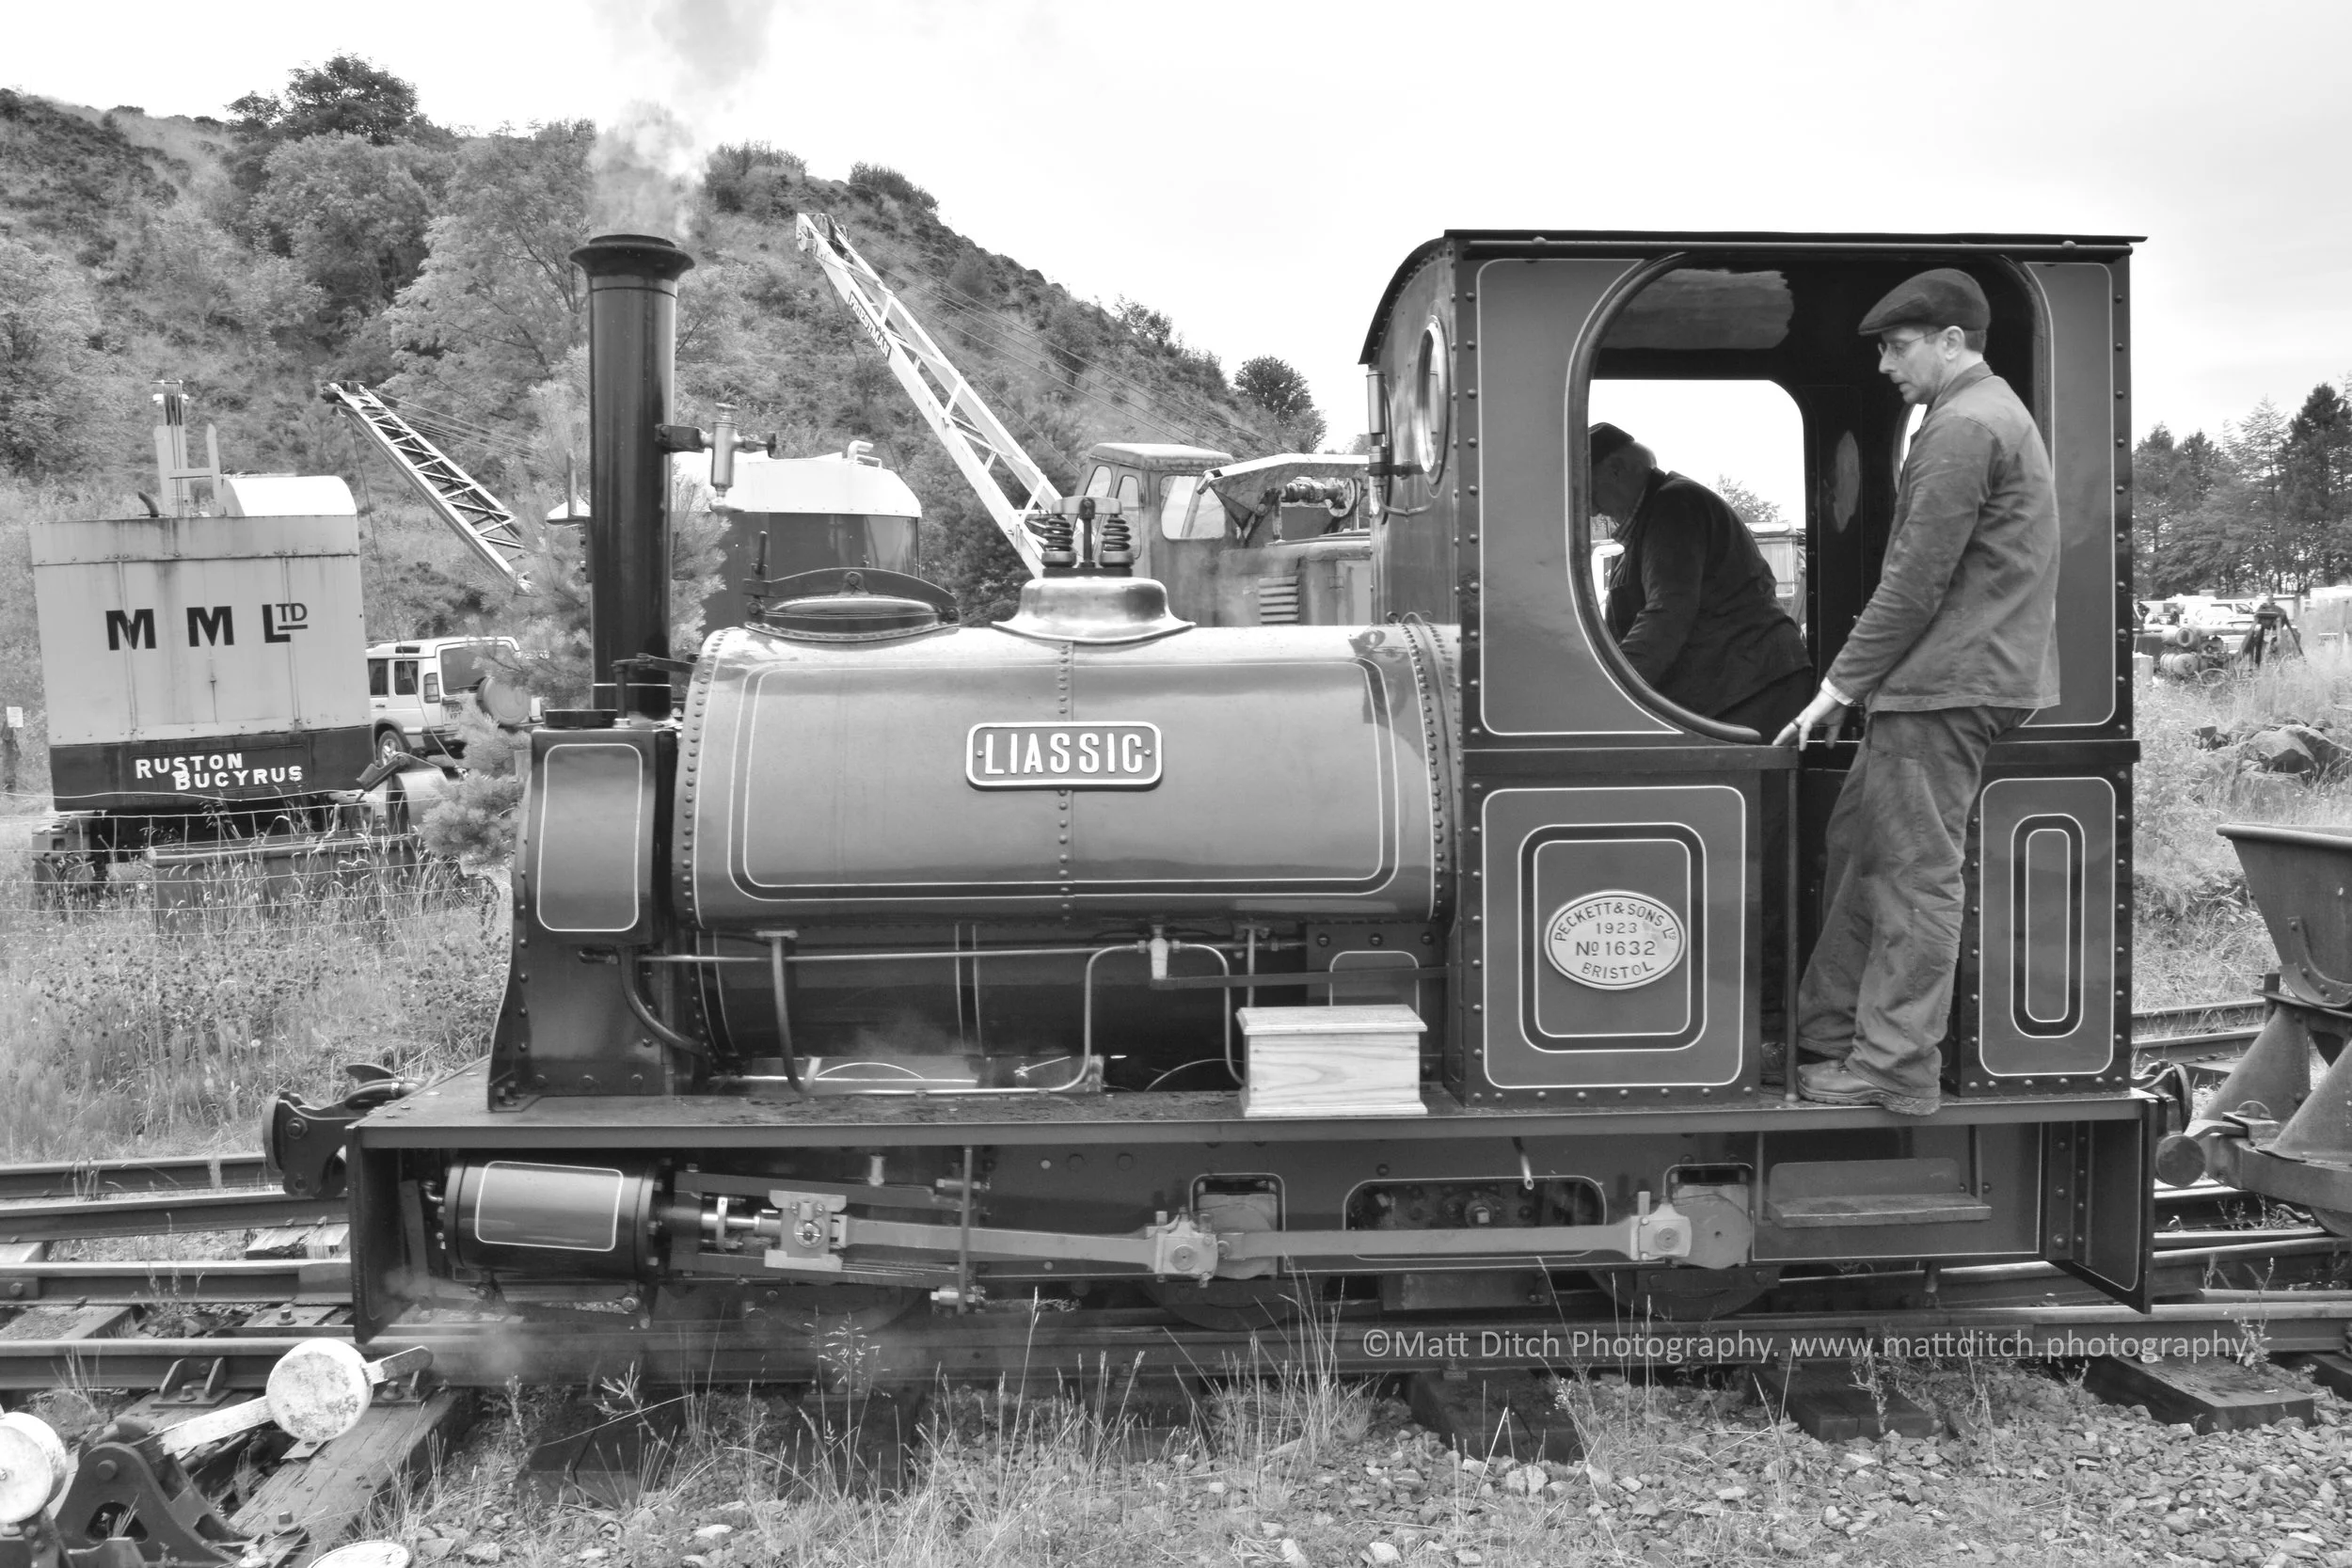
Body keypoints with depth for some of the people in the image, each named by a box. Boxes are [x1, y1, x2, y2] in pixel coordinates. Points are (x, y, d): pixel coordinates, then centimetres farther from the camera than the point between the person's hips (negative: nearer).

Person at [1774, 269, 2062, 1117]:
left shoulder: (1963, 428, -14)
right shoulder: (1993, 412, 20)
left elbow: (1917, 580, -18)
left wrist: (1839, 685, -11)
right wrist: (1857, 682, 18)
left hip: (1946, 683, -10)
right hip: (1958, 675, 10)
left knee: (1916, 875, -5)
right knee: (1858, 841, 14)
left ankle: (1896, 1071, 3)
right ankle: (1827, 1030, 22)